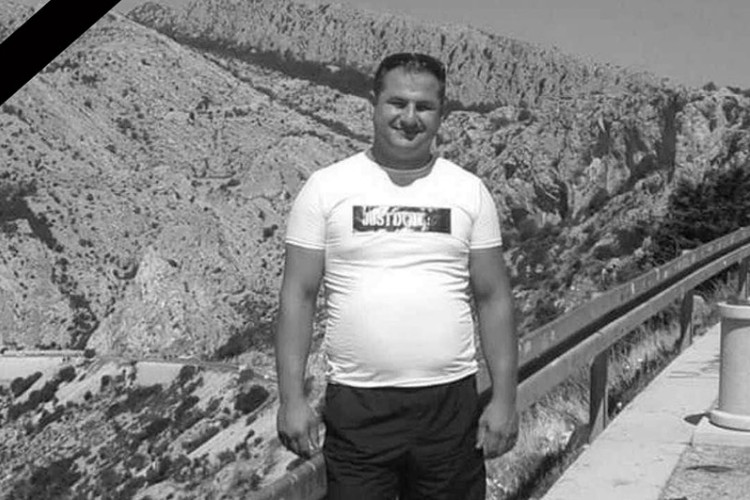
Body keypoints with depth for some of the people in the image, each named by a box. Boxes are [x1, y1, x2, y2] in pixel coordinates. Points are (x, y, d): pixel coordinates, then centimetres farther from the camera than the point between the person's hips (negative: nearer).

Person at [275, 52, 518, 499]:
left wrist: (505, 398, 0)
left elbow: (493, 298, 5)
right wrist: (292, 398, -6)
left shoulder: (470, 191, 5)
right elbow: (299, 295, 0)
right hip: (356, 404, -1)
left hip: (450, 400, 2)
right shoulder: (326, 187, 0)